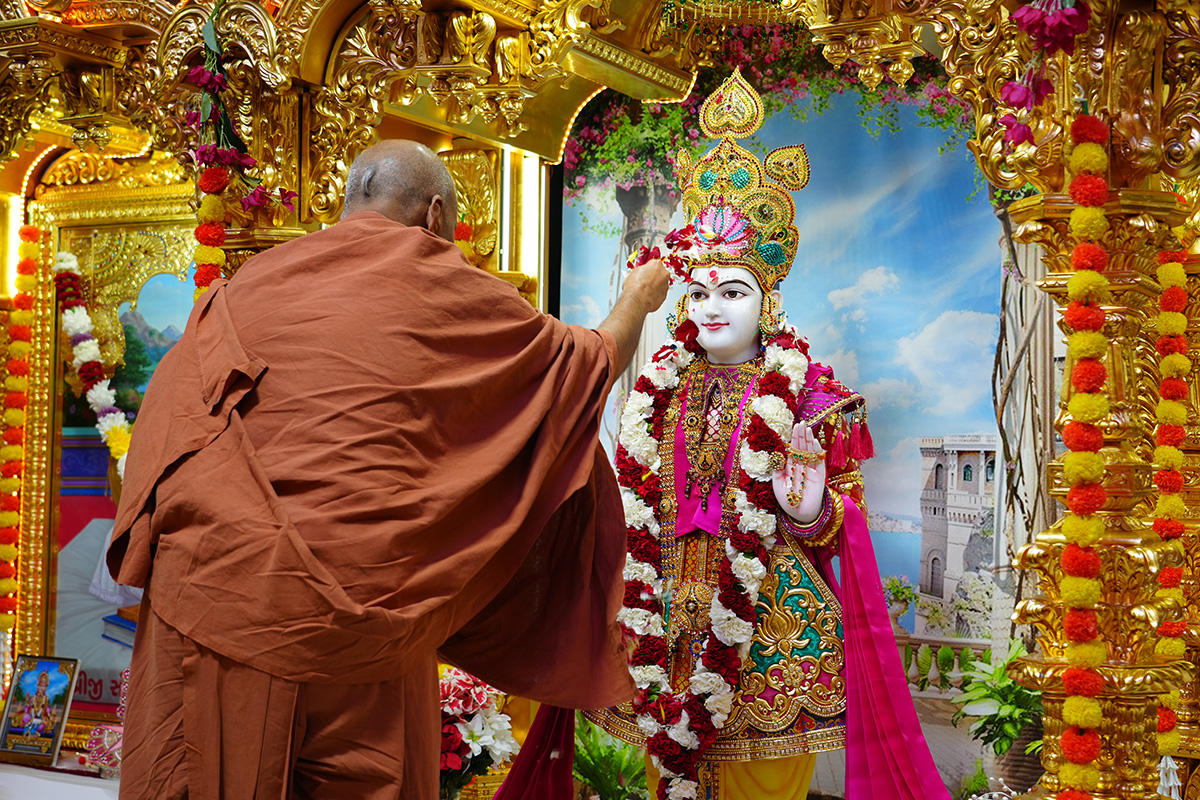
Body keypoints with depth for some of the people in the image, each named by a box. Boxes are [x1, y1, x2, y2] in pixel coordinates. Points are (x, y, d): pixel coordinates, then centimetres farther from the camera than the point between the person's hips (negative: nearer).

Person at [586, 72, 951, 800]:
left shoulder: (807, 393, -3)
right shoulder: (659, 389, 8)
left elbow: (850, 504, -2)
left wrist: (812, 512, -22)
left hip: (772, 628, -4)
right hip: (669, 623, 4)